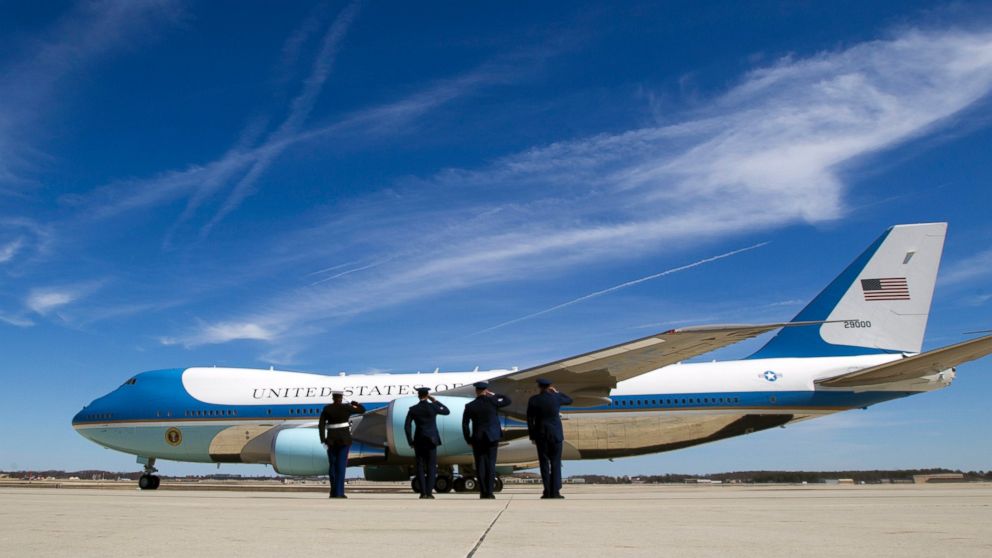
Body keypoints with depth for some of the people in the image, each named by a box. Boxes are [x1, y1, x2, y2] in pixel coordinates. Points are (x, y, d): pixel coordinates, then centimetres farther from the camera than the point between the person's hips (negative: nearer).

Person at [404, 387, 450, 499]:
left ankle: (423, 493, 1)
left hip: (419, 441, 1)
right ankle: (429, 493, -4)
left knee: (420, 467, 5)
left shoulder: (413, 409, -2)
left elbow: (407, 426, -5)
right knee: (431, 467, 3)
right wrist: (435, 401, 11)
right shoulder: (433, 407, -6)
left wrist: (410, 442, 3)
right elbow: (447, 411, 11)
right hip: (431, 440, -1)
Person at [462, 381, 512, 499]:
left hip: (477, 439, 1)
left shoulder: (469, 406, -3)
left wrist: (468, 440, 8)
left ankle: (483, 492, 6)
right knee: (491, 465, 1)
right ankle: (489, 492, -3)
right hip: (492, 438, 0)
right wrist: (494, 395, 12)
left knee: (480, 466, 6)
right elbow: (508, 400, 9)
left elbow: (465, 425, -1)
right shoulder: (492, 401, -6)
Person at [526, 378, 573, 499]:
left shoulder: (533, 400, -3)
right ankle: (555, 491, -2)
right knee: (555, 463, 2)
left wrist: (532, 436, 7)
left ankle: (547, 491, 1)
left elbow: (530, 420, -1)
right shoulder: (556, 398, -5)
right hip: (555, 434, -1)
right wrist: (557, 392, 23)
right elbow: (569, 400, 16)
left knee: (544, 463, 4)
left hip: (540, 435, 1)